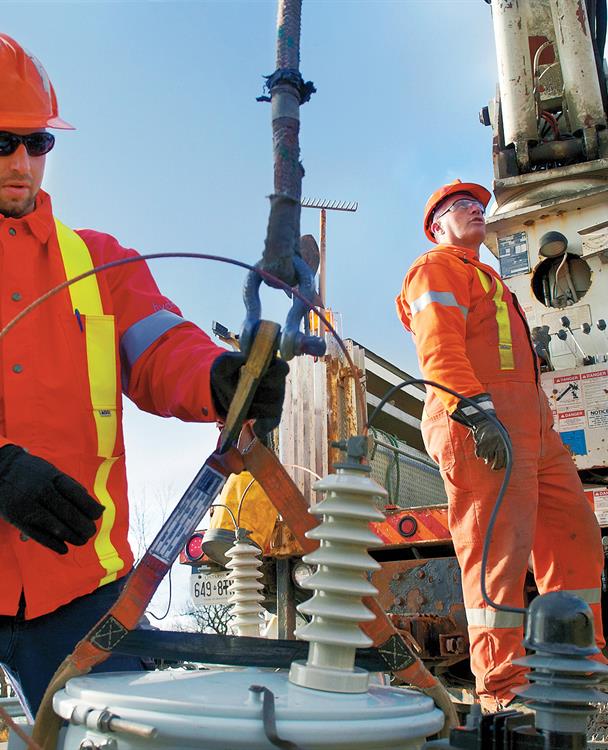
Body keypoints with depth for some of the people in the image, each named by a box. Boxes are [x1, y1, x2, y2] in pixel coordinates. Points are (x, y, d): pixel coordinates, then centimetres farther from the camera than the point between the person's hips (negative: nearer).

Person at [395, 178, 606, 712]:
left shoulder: (483, 278, 34)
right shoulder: (437, 268, 5)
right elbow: (439, 348, -12)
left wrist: (538, 421, 18)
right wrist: (477, 410, -25)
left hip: (531, 426, 10)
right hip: (482, 424, -9)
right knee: (499, 548, -12)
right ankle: (501, 687, -5)